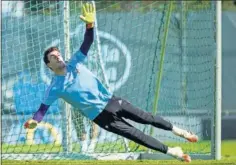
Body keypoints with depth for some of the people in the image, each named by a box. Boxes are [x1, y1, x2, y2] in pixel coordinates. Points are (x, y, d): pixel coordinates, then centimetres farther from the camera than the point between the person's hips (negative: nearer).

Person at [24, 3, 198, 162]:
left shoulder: (75, 63, 1)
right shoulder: (54, 88, -9)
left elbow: (87, 43, -7)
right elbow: (43, 109, -14)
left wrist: (90, 24, -26)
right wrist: (34, 121, -35)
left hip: (111, 101, 4)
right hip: (101, 116, -4)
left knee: (147, 118, 7)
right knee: (135, 134, -5)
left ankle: (177, 131, 25)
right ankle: (170, 151, 2)